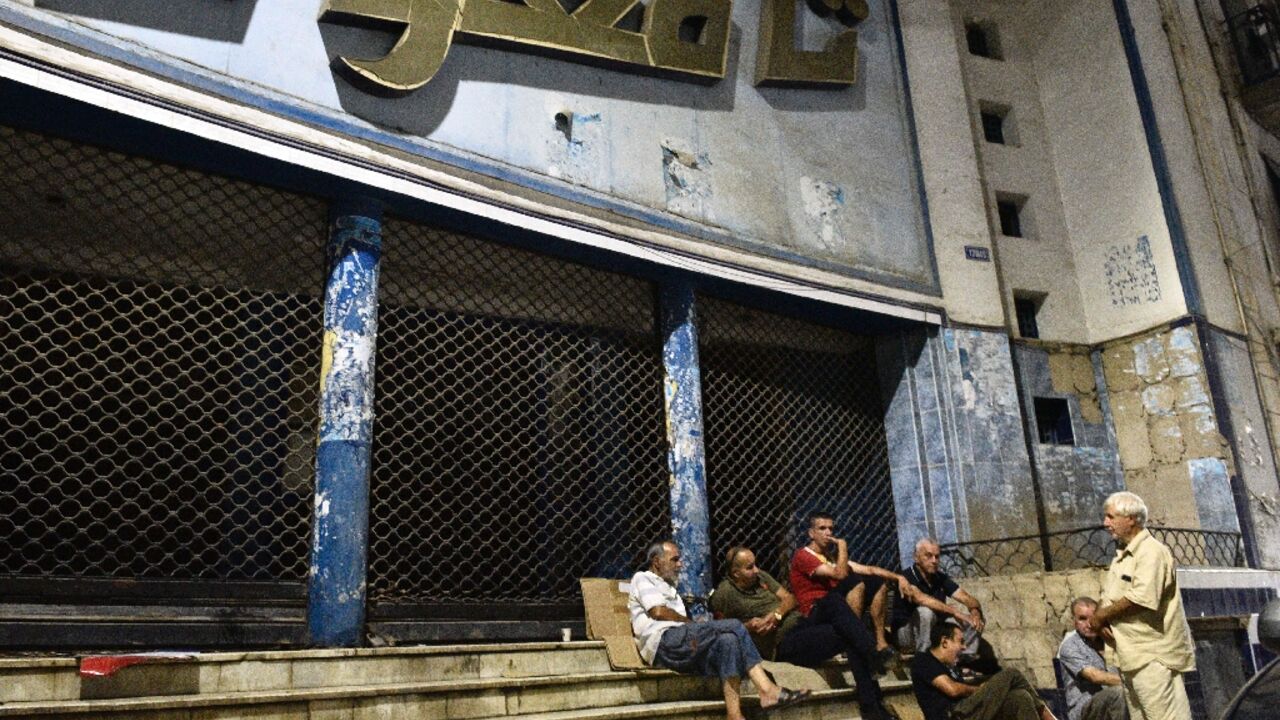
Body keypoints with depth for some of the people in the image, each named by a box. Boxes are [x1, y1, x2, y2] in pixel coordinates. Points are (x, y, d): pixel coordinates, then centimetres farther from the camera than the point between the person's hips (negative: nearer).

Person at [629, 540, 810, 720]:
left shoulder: (668, 588, 36)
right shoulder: (642, 578, 11)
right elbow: (658, 611, -8)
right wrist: (689, 622, 4)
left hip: (681, 644, 8)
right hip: (664, 642, -8)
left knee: (728, 639, -19)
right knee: (733, 627, -19)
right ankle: (767, 690, -19)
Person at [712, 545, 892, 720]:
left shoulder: (760, 576, 13)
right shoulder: (724, 593, -7)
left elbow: (790, 598, 11)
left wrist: (776, 614, -10)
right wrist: (747, 627, -17)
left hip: (800, 622, 7)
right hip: (782, 643, -7)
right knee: (848, 636, -23)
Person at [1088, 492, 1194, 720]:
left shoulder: (1151, 551, -11)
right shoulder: (1121, 556, 18)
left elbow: (1142, 598, -22)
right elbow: (1108, 598, 18)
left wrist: (1102, 615, -11)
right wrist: (1102, 621, -3)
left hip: (1153, 655, -9)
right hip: (1130, 655, 9)